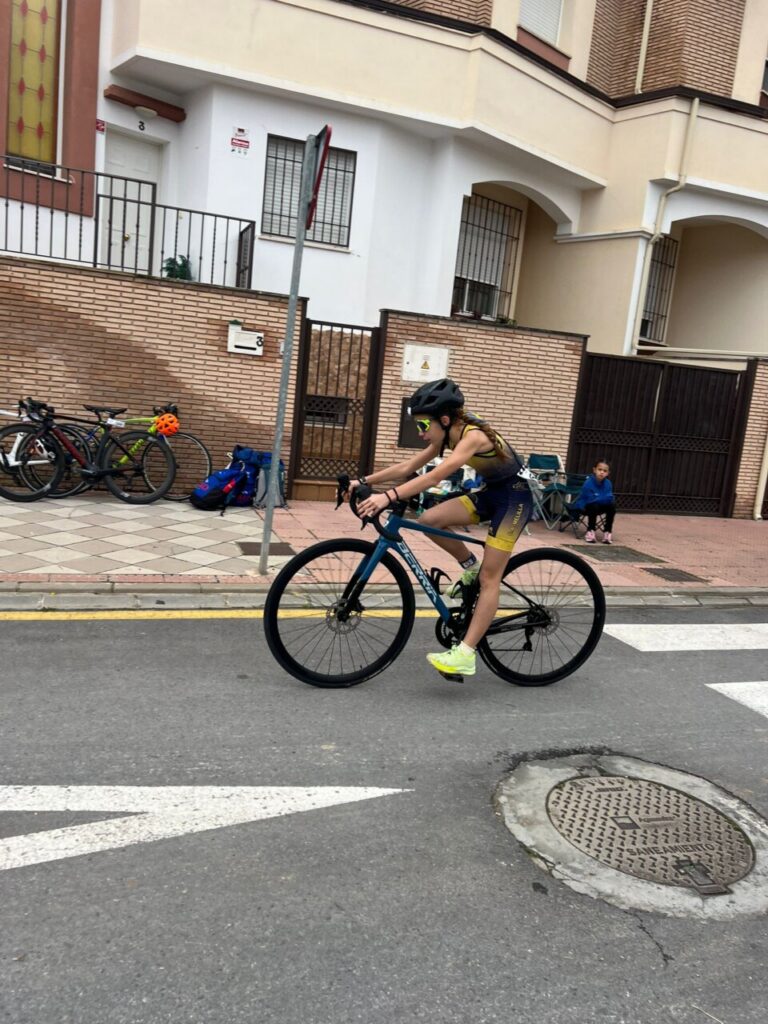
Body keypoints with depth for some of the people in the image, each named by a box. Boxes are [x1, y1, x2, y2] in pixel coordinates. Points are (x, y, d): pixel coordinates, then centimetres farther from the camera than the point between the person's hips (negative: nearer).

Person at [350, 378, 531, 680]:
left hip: (514, 497, -8)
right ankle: (471, 568, 10)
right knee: (431, 519, -12)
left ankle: (465, 655, -9)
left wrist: (389, 496, -50)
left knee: (489, 578, -10)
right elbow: (407, 467, 0)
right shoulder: (447, 436, -2)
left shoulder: (473, 436, -29)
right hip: (491, 492, 8)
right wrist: (364, 481, -7)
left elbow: (435, 476, -41)